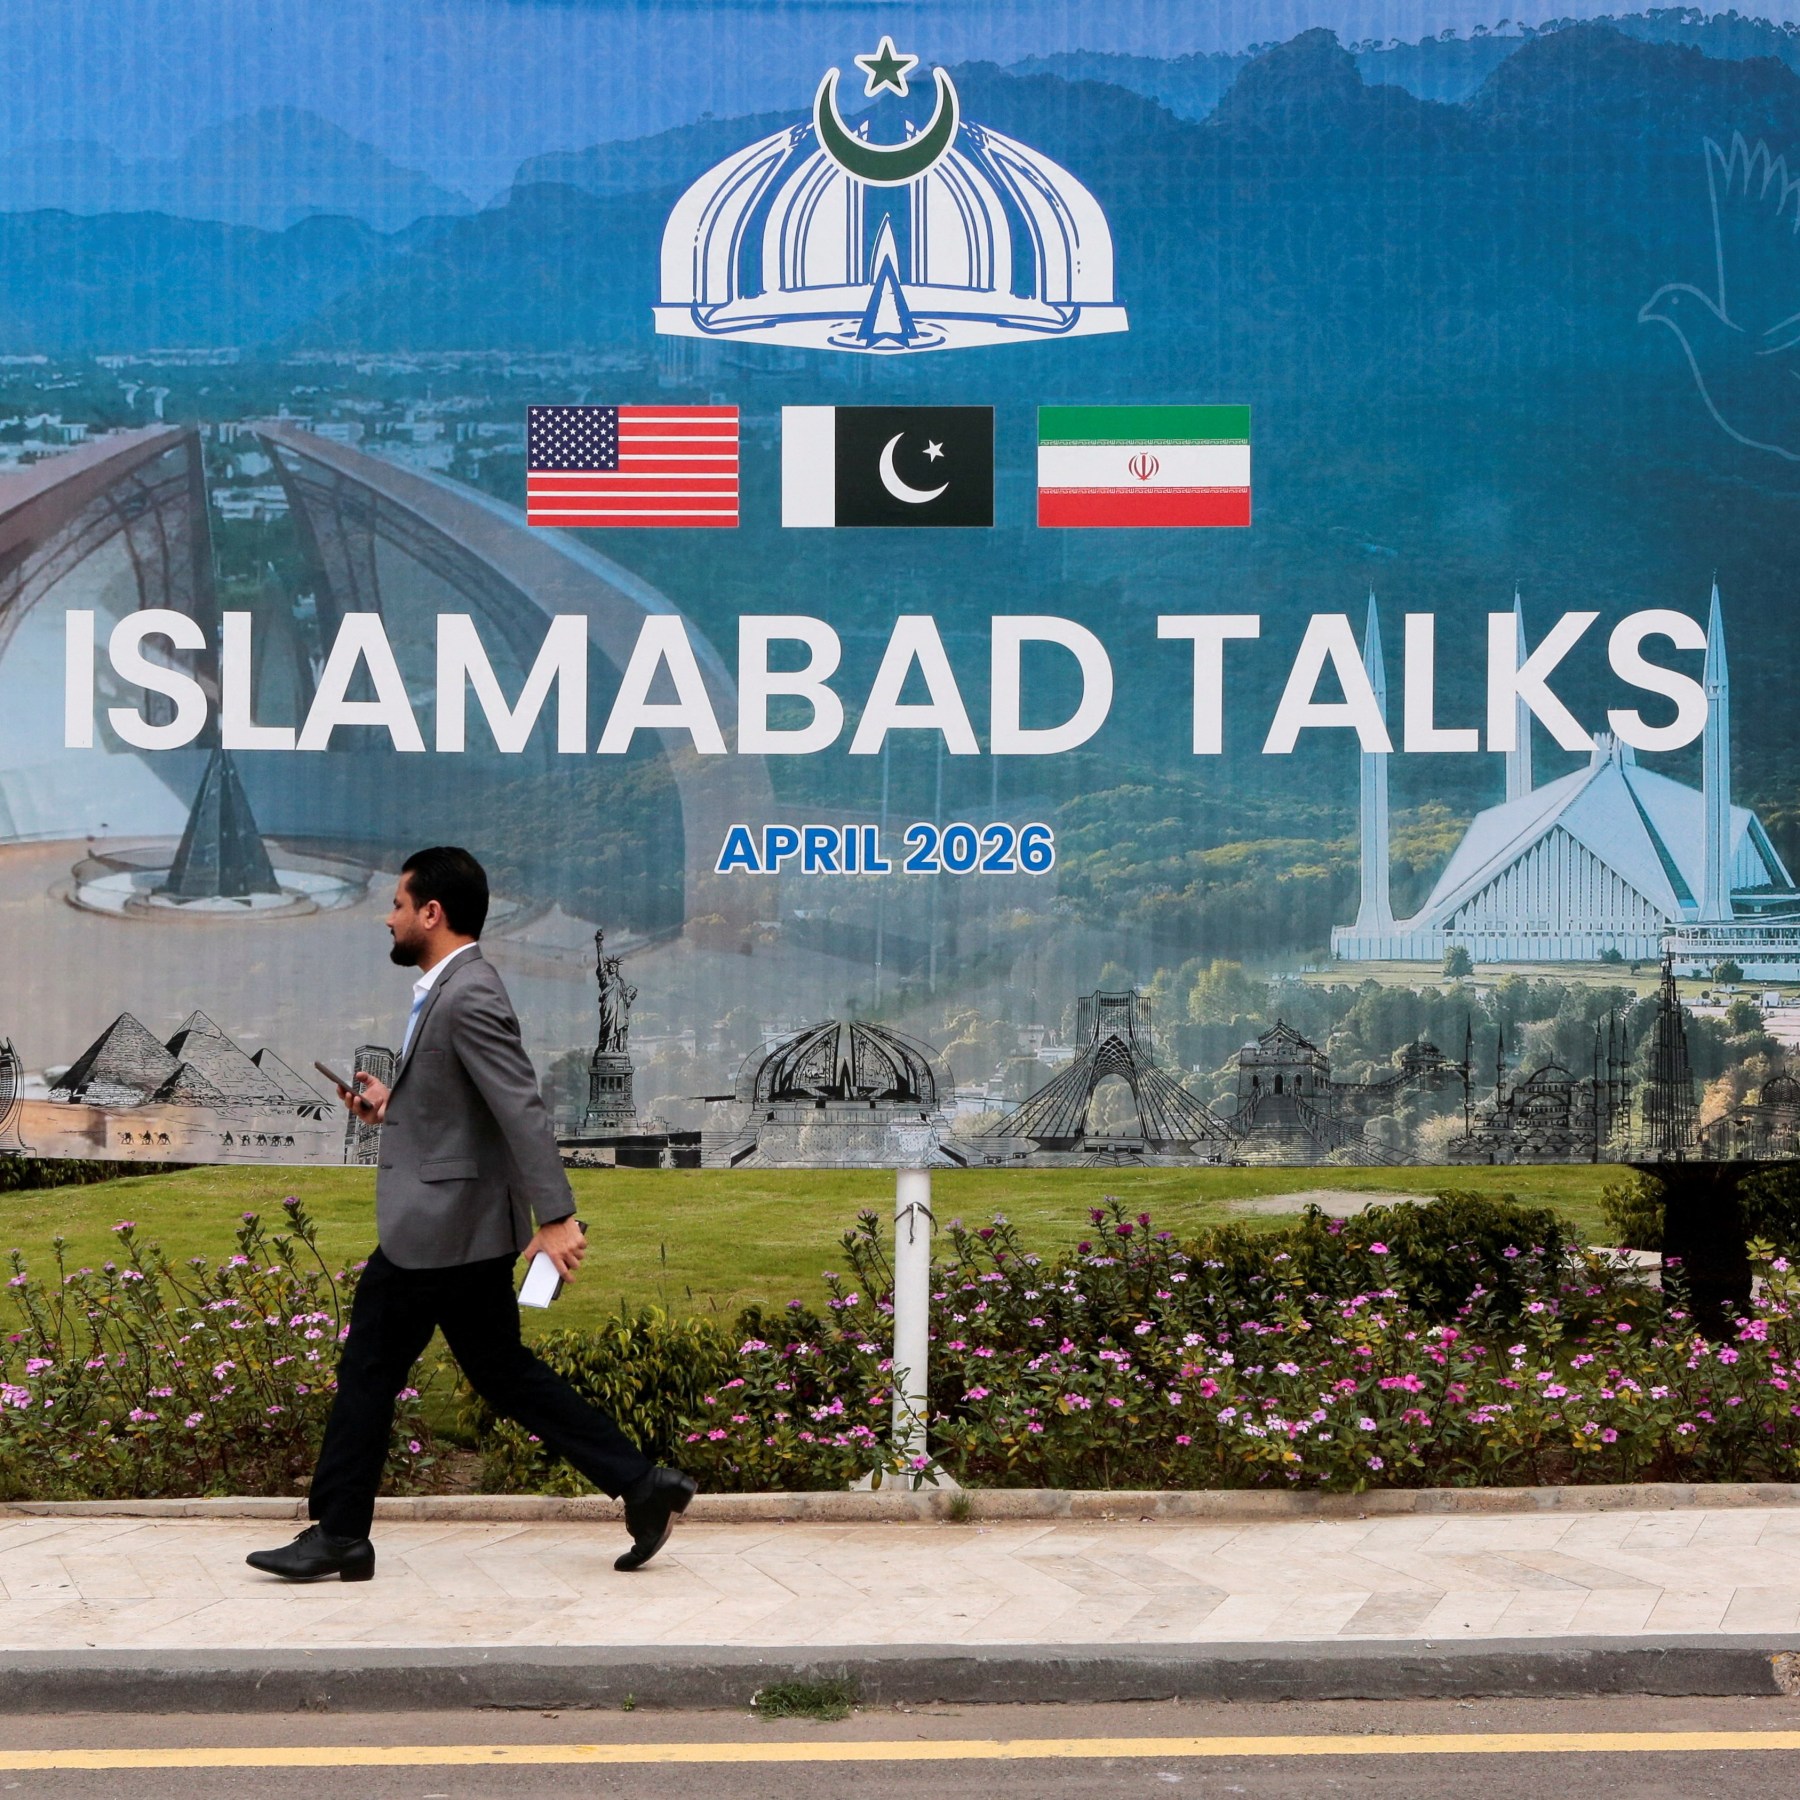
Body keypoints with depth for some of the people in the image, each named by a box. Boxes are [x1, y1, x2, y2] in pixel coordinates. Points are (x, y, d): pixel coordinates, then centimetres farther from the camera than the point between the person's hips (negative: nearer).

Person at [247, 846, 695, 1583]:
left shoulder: (469, 998, -19)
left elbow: (522, 1109, -25)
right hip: (457, 1223, 10)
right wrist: (392, 1104, 10)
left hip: (440, 1226, -10)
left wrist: (556, 1218, -29)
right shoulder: (452, 990, 13)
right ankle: (641, 1485, 12)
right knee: (502, 1371, 13)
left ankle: (338, 1535, 15)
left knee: (370, 1369, 2)